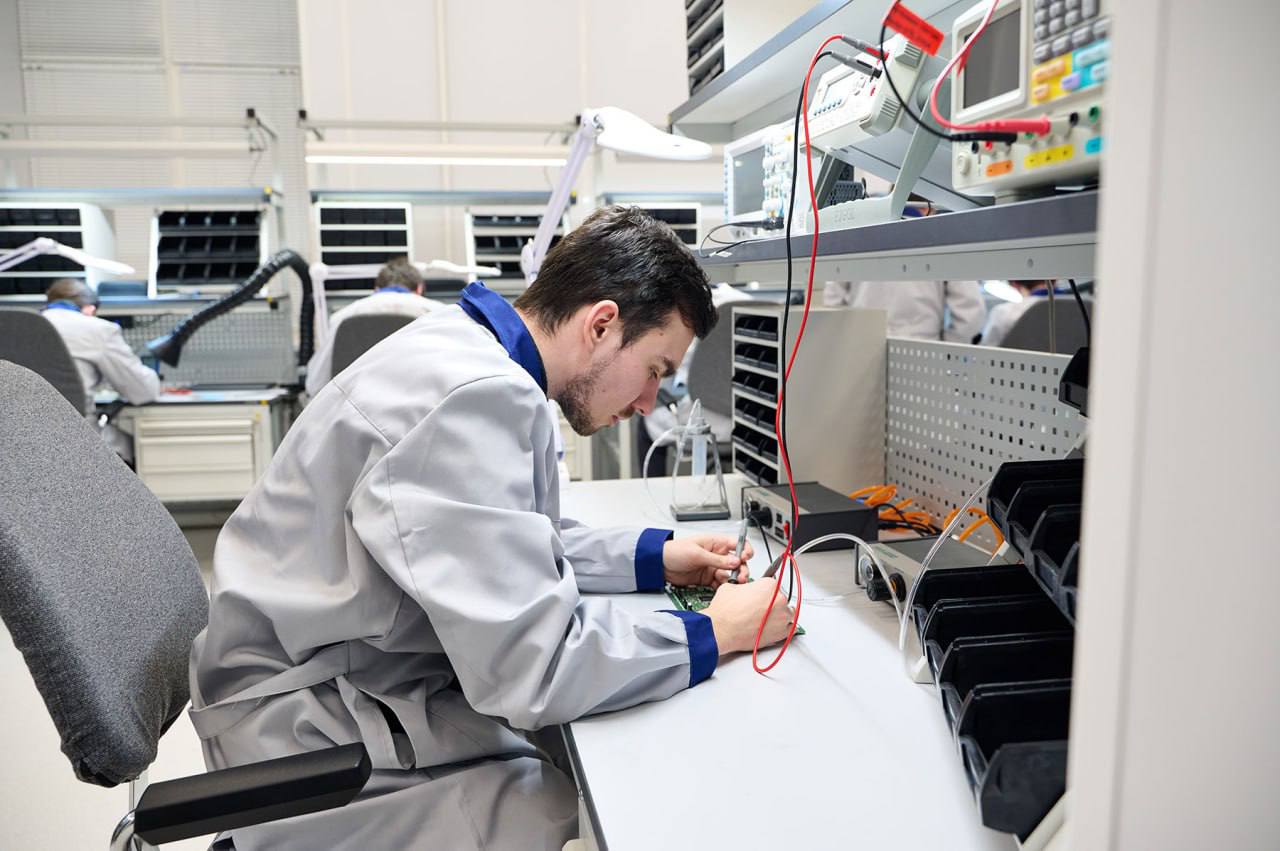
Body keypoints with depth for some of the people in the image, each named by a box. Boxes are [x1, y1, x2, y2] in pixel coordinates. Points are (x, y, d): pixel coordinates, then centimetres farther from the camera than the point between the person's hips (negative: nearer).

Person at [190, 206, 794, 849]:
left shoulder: (473, 351, 3)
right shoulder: (476, 394, -28)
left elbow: (507, 548, 14)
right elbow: (532, 671, -29)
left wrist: (651, 557, 5)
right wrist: (711, 635, -17)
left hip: (359, 677, 9)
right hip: (308, 727, -9)